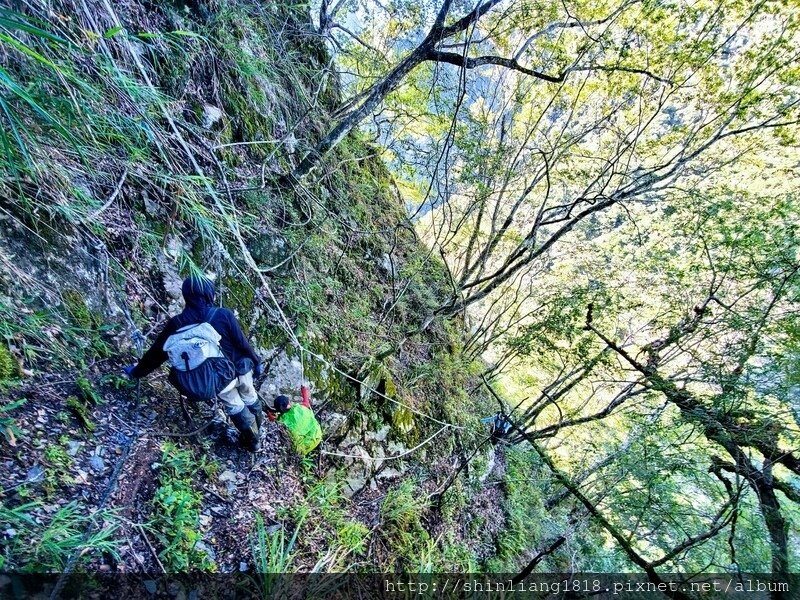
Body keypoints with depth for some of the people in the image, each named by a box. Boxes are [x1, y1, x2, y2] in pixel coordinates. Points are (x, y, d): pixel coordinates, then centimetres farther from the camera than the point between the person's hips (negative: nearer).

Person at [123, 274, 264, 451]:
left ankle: (251, 439, 35)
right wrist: (256, 362, 2)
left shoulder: (176, 324, -7)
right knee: (249, 396, 26)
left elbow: (157, 352, 4)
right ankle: (258, 426, 49)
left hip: (218, 379, 1)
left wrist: (136, 371, 21)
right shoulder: (224, 315, -17)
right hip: (239, 369, -1)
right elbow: (243, 344, -13)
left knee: (234, 406, 23)